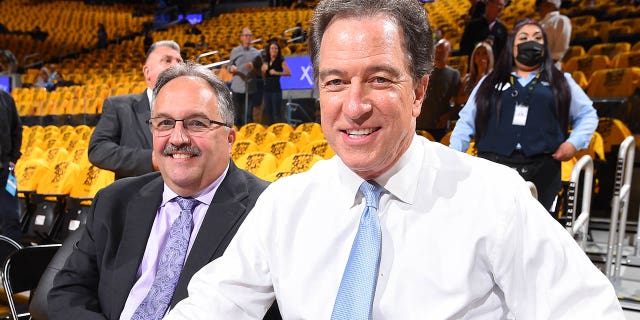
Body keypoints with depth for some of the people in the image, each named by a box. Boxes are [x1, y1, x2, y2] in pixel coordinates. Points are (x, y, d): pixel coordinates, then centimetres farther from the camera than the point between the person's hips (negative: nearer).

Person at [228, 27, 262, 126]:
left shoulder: (256, 52, 7)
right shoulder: (235, 51, 9)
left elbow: (260, 70, 7)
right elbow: (229, 66, 11)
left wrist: (253, 67, -13)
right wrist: (231, 68, -12)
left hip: (251, 88, 0)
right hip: (237, 87, 0)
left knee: (248, 114, -2)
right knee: (237, 113, 4)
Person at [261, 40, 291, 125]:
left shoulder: (281, 61, -1)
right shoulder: (266, 62, 15)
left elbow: (288, 73, -12)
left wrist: (277, 73, -18)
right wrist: (263, 70, 0)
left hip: (276, 88, -6)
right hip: (267, 88, 6)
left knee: (276, 112, -9)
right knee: (268, 112, 8)